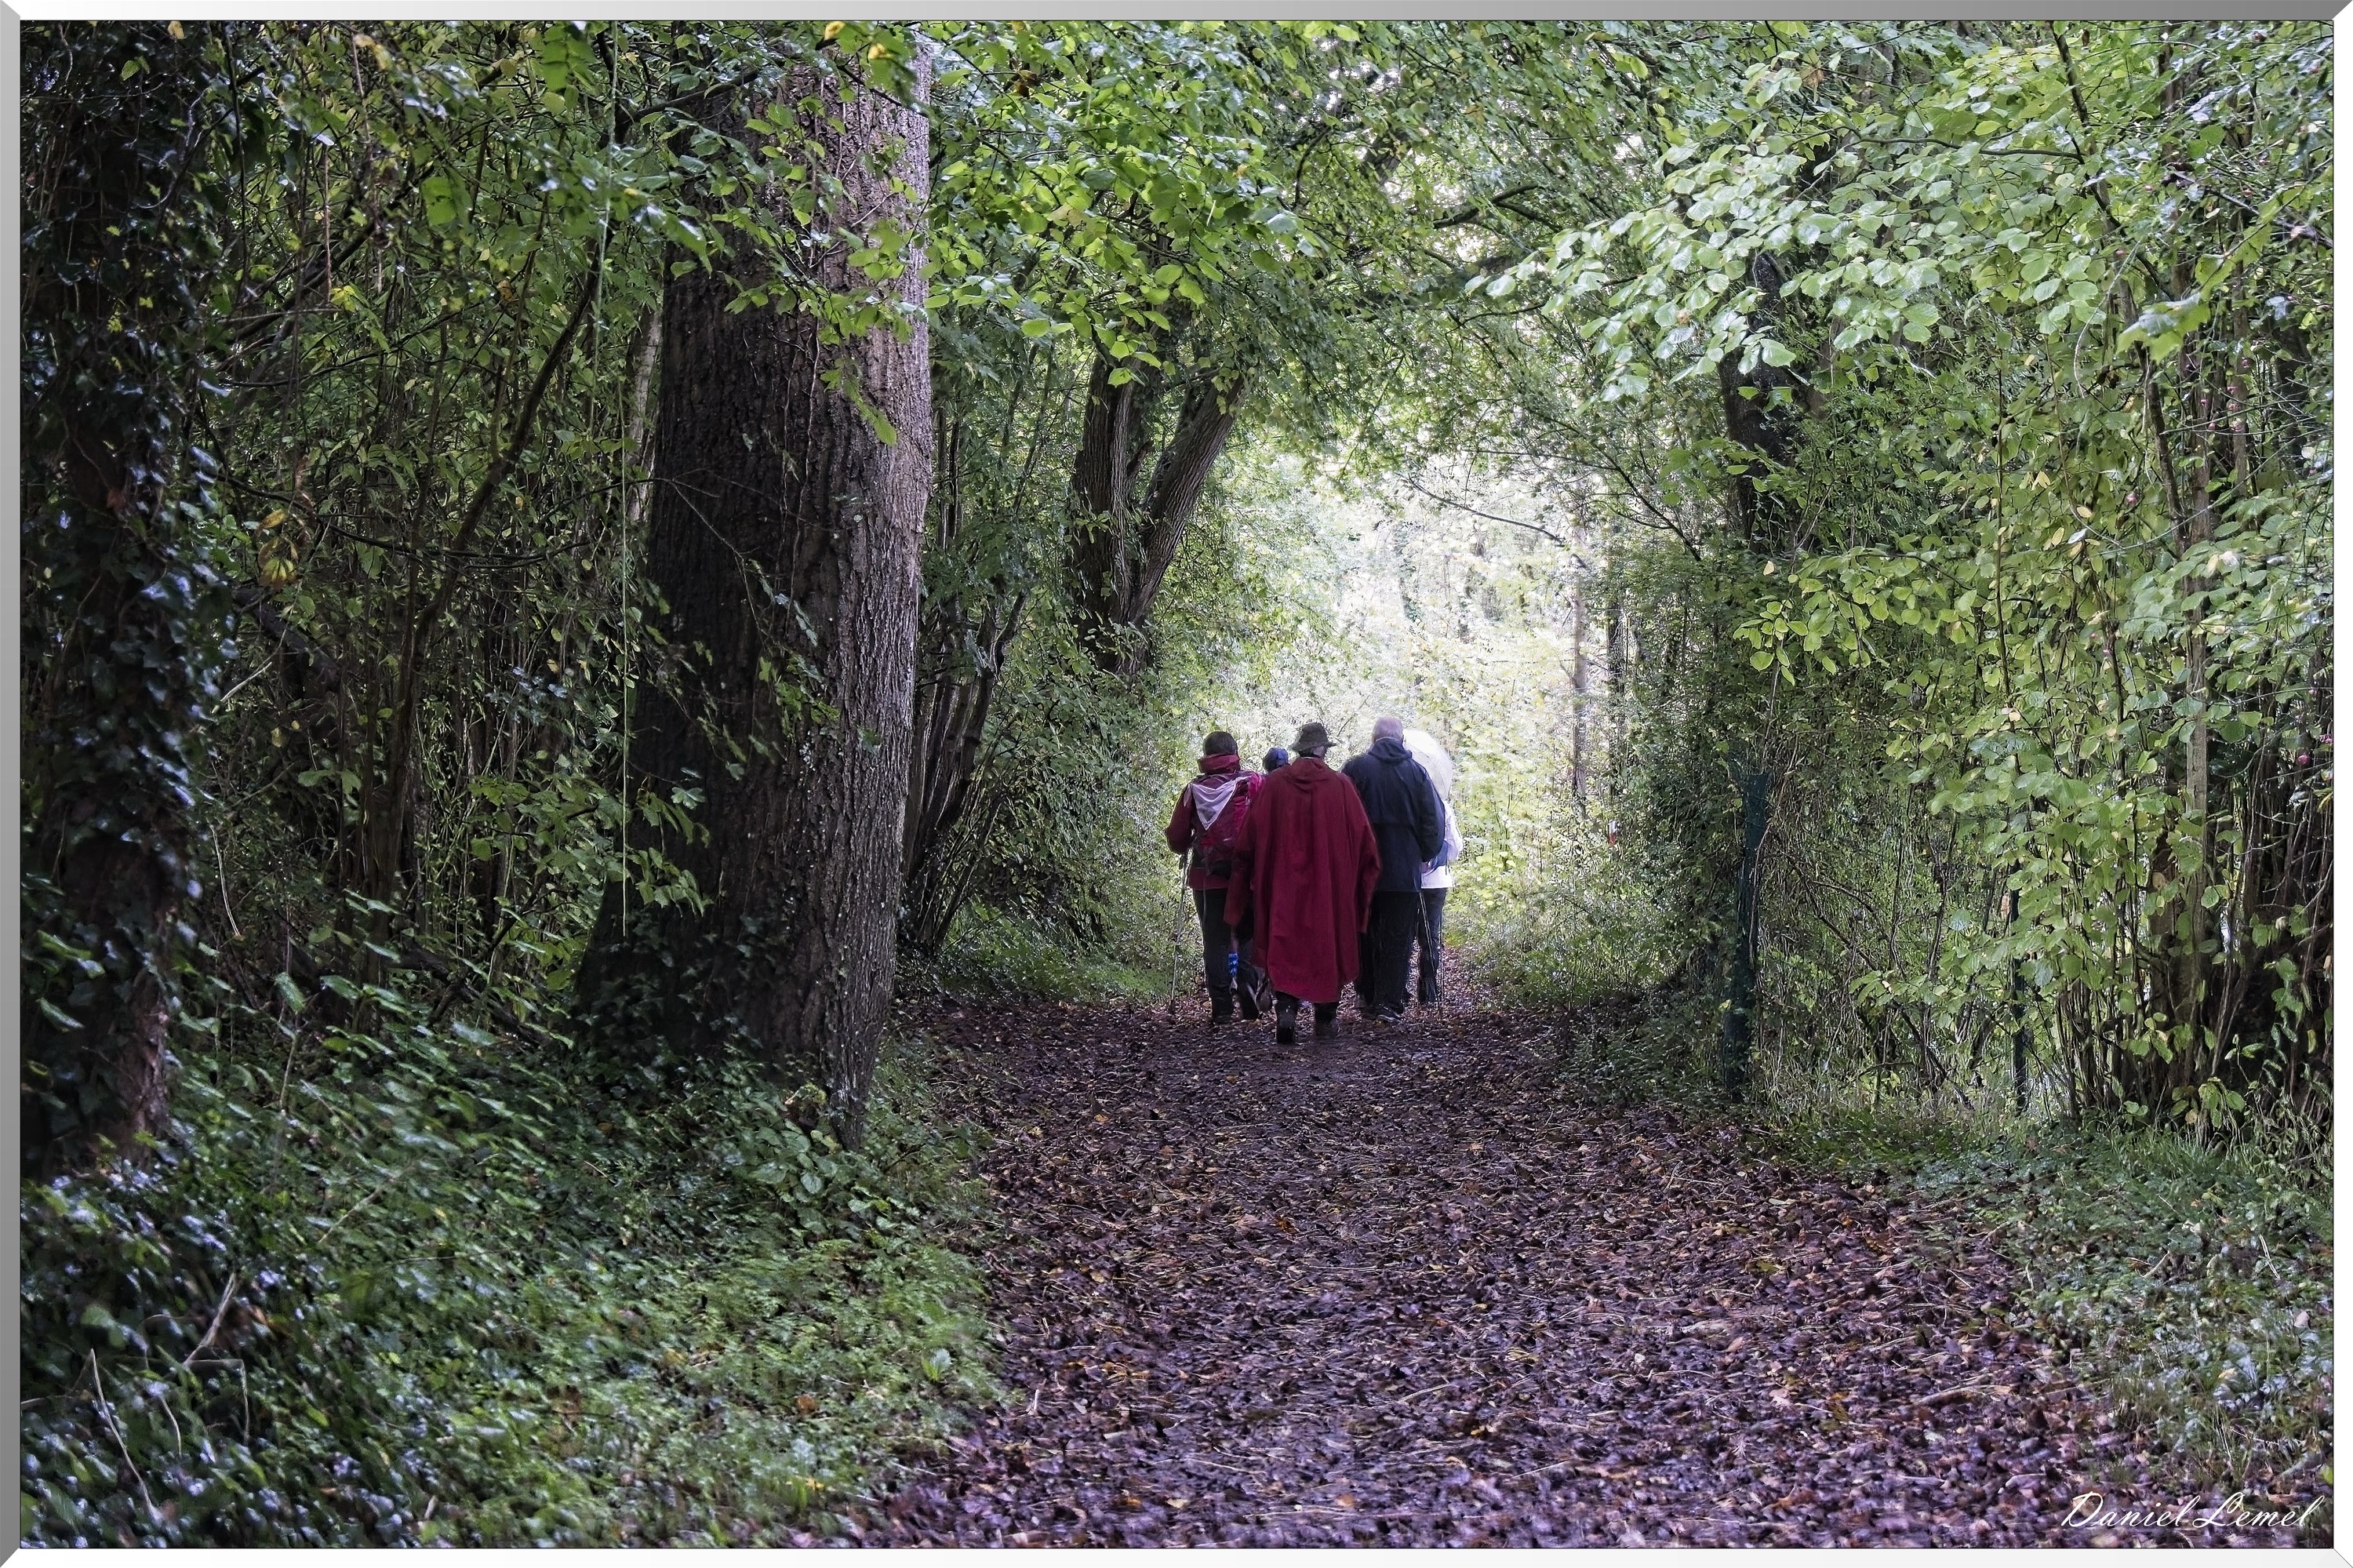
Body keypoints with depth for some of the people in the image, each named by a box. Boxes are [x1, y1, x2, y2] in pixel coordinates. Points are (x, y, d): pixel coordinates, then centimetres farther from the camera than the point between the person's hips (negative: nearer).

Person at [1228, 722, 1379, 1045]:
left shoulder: (1272, 785, -2)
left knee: (1284, 949, 4)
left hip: (1281, 888, 0)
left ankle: (1286, 1008, -15)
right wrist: (1362, 883, 11)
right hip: (1332, 888, 0)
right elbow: (1363, 840, -2)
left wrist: (1247, 883, 8)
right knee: (1329, 946, 12)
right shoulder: (1340, 786, -4)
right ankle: (1326, 1019, 18)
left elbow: (1249, 840, -1)